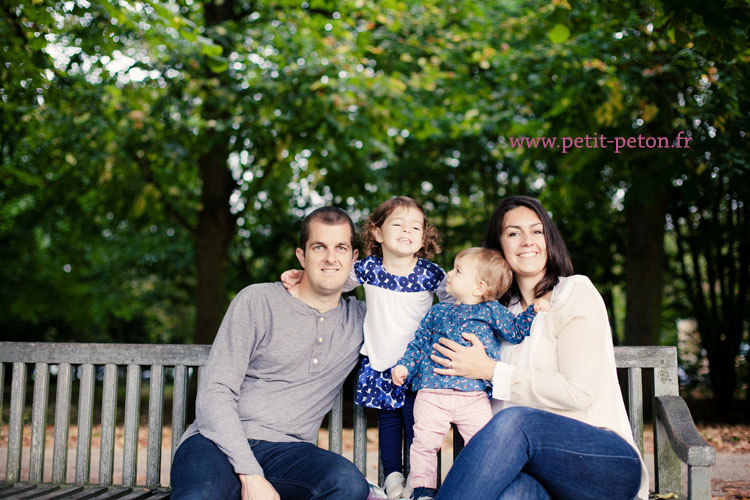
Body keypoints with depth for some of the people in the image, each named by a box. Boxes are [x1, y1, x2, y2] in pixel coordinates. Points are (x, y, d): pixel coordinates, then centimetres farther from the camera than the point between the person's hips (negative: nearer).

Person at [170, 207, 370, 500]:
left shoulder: (359, 319, 13)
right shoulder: (258, 301, 2)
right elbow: (215, 393, -6)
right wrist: (250, 475, -17)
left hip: (285, 451, 4)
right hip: (221, 443, -4)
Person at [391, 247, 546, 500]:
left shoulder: (491, 310, 12)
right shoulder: (437, 311, 17)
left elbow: (515, 331, 11)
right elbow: (419, 343, 18)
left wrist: (534, 311, -2)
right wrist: (404, 366, 5)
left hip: (474, 396, -1)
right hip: (431, 394, 2)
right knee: (424, 442, -3)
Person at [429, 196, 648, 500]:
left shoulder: (577, 293, 2)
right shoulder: (504, 310, 19)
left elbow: (578, 393, -10)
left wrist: (491, 371, -9)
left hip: (611, 461, -3)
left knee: (515, 420, -36)